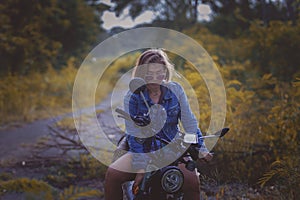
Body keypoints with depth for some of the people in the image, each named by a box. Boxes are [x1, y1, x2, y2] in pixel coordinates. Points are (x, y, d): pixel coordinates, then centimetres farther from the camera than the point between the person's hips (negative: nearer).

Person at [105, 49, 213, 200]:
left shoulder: (175, 90, -3)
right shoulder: (132, 98, -9)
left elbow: (189, 122, 3)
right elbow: (133, 135, -11)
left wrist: (201, 149, -2)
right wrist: (141, 167, -18)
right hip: (143, 151, 0)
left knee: (192, 180, -28)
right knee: (112, 174, -24)